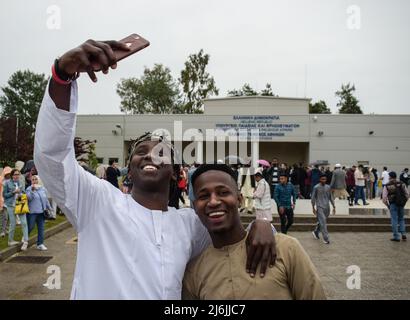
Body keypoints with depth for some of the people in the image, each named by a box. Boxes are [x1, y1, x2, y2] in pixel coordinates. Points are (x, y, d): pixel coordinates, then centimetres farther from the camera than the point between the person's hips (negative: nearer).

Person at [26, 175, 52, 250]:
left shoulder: (43, 189, 11)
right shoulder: (29, 189, -4)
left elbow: (46, 200, 20)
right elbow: (29, 198, -20)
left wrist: (49, 208, 22)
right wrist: (32, 190, -31)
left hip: (41, 212, 4)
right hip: (32, 212, -4)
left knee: (41, 228, 4)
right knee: (30, 227, 3)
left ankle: (40, 244, 11)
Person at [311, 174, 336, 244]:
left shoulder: (328, 187, 8)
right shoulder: (316, 187, -6)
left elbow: (330, 197, 14)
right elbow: (313, 198, -1)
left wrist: (334, 206, 10)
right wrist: (313, 207, -3)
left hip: (327, 207, 5)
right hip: (320, 207, -5)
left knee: (322, 222, 13)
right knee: (323, 222, -10)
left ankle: (316, 232, 35)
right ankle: (326, 238, -7)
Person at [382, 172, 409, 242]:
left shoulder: (387, 186, -4)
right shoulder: (401, 184, 4)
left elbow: (384, 198, -8)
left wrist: (387, 205, 6)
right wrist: (404, 202, 14)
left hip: (393, 204, -3)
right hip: (401, 204, 3)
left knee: (394, 220, 4)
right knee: (401, 219, 18)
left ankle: (396, 237, 6)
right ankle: (403, 234, 7)